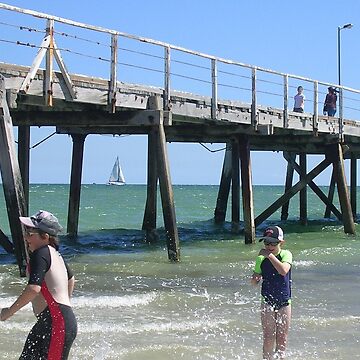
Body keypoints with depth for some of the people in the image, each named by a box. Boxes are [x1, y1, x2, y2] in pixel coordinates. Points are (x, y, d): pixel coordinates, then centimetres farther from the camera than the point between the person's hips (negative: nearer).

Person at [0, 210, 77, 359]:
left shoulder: (40, 254, -14)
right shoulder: (54, 253, 16)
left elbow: (34, 288, -26)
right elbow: (71, 279, 32)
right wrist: (64, 305, 41)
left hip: (57, 323, -10)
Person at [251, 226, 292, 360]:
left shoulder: (286, 254, -10)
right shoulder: (261, 259, -4)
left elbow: (284, 270, -31)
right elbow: (254, 282, 5)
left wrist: (270, 255, -30)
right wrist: (256, 278, -18)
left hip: (284, 301, -1)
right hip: (268, 301, 1)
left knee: (282, 338, 7)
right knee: (269, 337, -2)